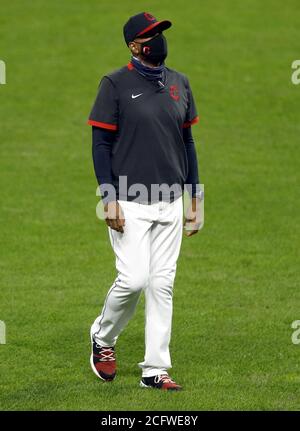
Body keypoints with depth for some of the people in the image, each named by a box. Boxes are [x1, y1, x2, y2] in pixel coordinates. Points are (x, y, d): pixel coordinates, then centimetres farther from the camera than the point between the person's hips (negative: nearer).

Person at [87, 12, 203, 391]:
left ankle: (155, 369, 7)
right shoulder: (116, 84, -6)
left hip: (170, 203, 5)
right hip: (130, 203, -5)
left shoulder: (179, 84, 11)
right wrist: (109, 198, -14)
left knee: (162, 284, 3)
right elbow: (101, 143, -6)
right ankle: (102, 338, 16)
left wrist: (195, 199, 13)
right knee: (134, 279, -12)